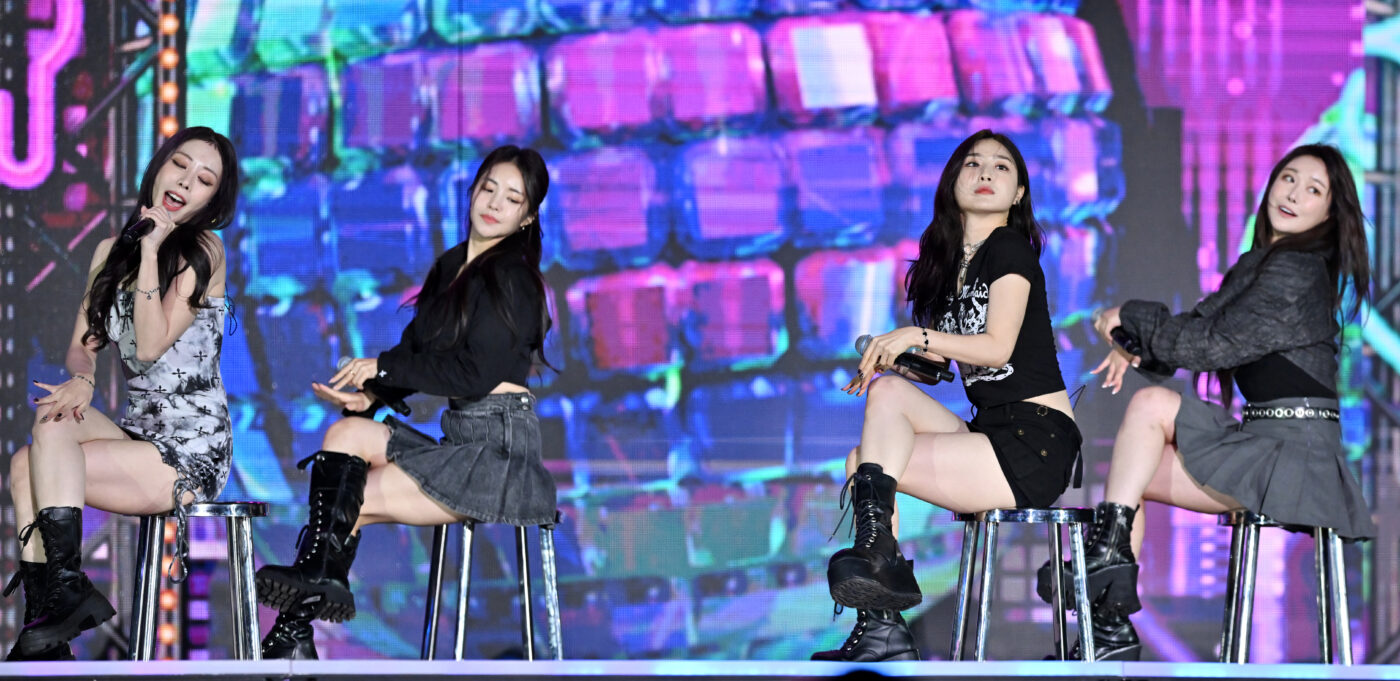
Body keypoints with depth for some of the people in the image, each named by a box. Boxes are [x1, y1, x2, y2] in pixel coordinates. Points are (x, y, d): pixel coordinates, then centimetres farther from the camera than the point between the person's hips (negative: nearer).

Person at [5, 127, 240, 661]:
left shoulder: (203, 252, -4)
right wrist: (82, 380, -13)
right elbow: (82, 345, 9)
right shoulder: (111, 251, 14)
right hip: (138, 434, 6)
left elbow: (152, 345, -14)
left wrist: (150, 252, -15)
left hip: (191, 452, -6)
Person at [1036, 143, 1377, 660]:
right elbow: (1205, 322, 18)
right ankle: (1112, 628, 2)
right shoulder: (1261, 263, 18)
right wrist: (1138, 346, -2)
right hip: (1270, 447, 10)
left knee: (1151, 404, -17)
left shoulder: (1296, 274, -14)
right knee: (1133, 472, 5)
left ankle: (1107, 550, -11)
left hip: (1295, 453, -10)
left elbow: (1215, 344, -17)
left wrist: (1130, 320, -4)